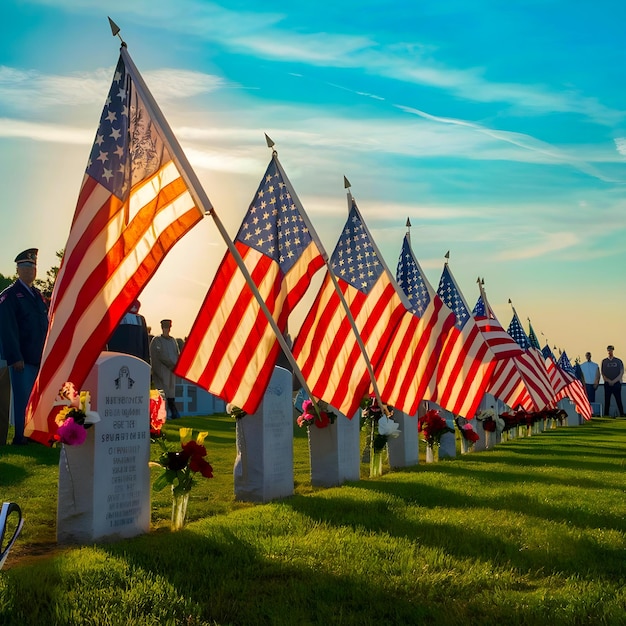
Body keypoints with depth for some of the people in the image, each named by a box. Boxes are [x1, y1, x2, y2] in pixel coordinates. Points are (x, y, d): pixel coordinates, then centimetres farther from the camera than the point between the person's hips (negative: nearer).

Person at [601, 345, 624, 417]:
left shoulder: (618, 361, 7)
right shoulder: (604, 361, 9)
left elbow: (622, 372, 2)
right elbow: (602, 373, 7)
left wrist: (614, 381, -7)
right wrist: (608, 381, -8)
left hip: (616, 383, -1)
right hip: (607, 384, 1)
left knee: (618, 399, -2)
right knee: (607, 400, 0)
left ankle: (622, 414, -1)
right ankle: (606, 414, 3)